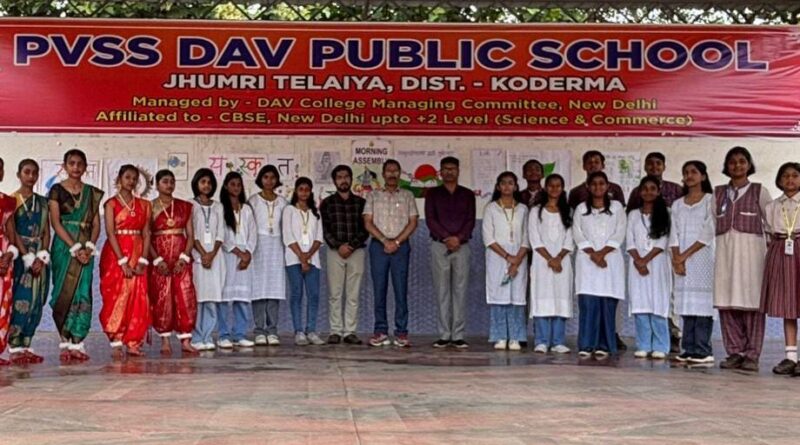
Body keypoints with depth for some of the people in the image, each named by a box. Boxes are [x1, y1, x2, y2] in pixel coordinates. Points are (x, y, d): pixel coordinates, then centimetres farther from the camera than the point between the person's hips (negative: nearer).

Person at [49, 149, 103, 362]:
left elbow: (96, 223, 9)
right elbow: (55, 222, -6)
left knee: (82, 294, -3)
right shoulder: (57, 190, 2)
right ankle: (65, 341, 3)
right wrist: (74, 248, -14)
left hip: (85, 247, 3)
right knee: (64, 293, -4)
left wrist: (89, 246, -8)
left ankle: (77, 343, -1)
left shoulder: (91, 193, 12)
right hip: (64, 246, -3)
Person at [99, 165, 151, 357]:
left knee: (138, 299, 0)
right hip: (116, 255, -4)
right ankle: (116, 343, -3)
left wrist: (143, 260, -6)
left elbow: (146, 233, 6)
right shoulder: (111, 204, 0)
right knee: (116, 297, -6)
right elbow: (110, 233, -9)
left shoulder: (143, 205, 11)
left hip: (137, 256, 4)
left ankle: (133, 343, 5)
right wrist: (122, 261, -17)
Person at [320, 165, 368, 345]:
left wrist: (352, 246, -10)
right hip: (335, 251, -1)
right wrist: (338, 246, -12)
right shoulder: (327, 203, 7)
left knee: (353, 295, 0)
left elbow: (365, 229, 3)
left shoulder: (360, 202, 9)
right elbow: (325, 229, 0)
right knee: (335, 294, -1)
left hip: (356, 251, 1)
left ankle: (350, 331, 3)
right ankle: (335, 331, 3)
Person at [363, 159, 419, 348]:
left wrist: (396, 242, -9)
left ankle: (401, 333, -1)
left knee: (401, 290, -3)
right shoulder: (373, 195, 10)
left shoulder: (407, 196, 10)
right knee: (379, 290, 0)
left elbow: (413, 222, 3)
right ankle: (381, 332, 5)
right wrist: (385, 241, -10)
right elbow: (368, 222, 2)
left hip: (401, 246, 0)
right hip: (378, 245, 0)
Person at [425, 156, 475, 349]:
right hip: (439, 246, 0)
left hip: (462, 246, 1)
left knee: (460, 291, -2)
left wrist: (459, 238, -11)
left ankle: (458, 336, -1)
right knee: (442, 291, -2)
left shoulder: (467, 194, 12)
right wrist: (447, 237, -12)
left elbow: (471, 220, 4)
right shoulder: (432, 194, 10)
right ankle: (444, 335, 1)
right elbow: (430, 219, 0)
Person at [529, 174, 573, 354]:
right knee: (542, 300, -7)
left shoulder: (567, 212, 13)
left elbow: (569, 240, 6)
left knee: (561, 300, -1)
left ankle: (558, 342, 1)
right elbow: (534, 239, 0)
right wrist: (550, 259, -10)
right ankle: (541, 342, -6)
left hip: (563, 261, 2)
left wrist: (558, 258, -9)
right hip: (542, 261, -2)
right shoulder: (536, 211, 8)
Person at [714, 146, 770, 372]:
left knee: (751, 302, -6)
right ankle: (735, 352, 5)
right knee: (726, 302, -1)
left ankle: (752, 355, -3)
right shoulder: (718, 192, 14)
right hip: (724, 249, 3)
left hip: (751, 249, -3)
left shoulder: (759, 191, 7)